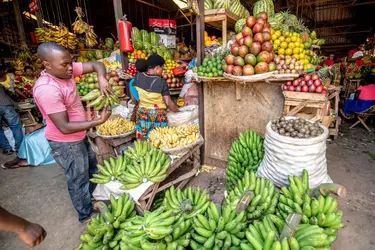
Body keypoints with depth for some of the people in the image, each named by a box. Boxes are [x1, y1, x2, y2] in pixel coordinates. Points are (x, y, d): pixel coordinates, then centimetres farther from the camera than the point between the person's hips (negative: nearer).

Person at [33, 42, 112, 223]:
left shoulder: (65, 70, -8)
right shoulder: (47, 89, -31)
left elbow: (96, 65, -5)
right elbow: (64, 127, -31)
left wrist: (101, 79, -26)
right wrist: (98, 121, -32)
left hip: (78, 136, 9)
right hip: (65, 142, -9)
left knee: (91, 166, 26)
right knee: (78, 179, 10)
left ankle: (90, 197, 51)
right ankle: (86, 216, 33)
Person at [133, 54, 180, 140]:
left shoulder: (138, 77, 0)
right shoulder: (162, 82, -12)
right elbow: (168, 103, -12)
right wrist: (179, 111, 2)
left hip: (142, 114, 5)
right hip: (158, 116, -4)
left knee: (143, 142, 13)